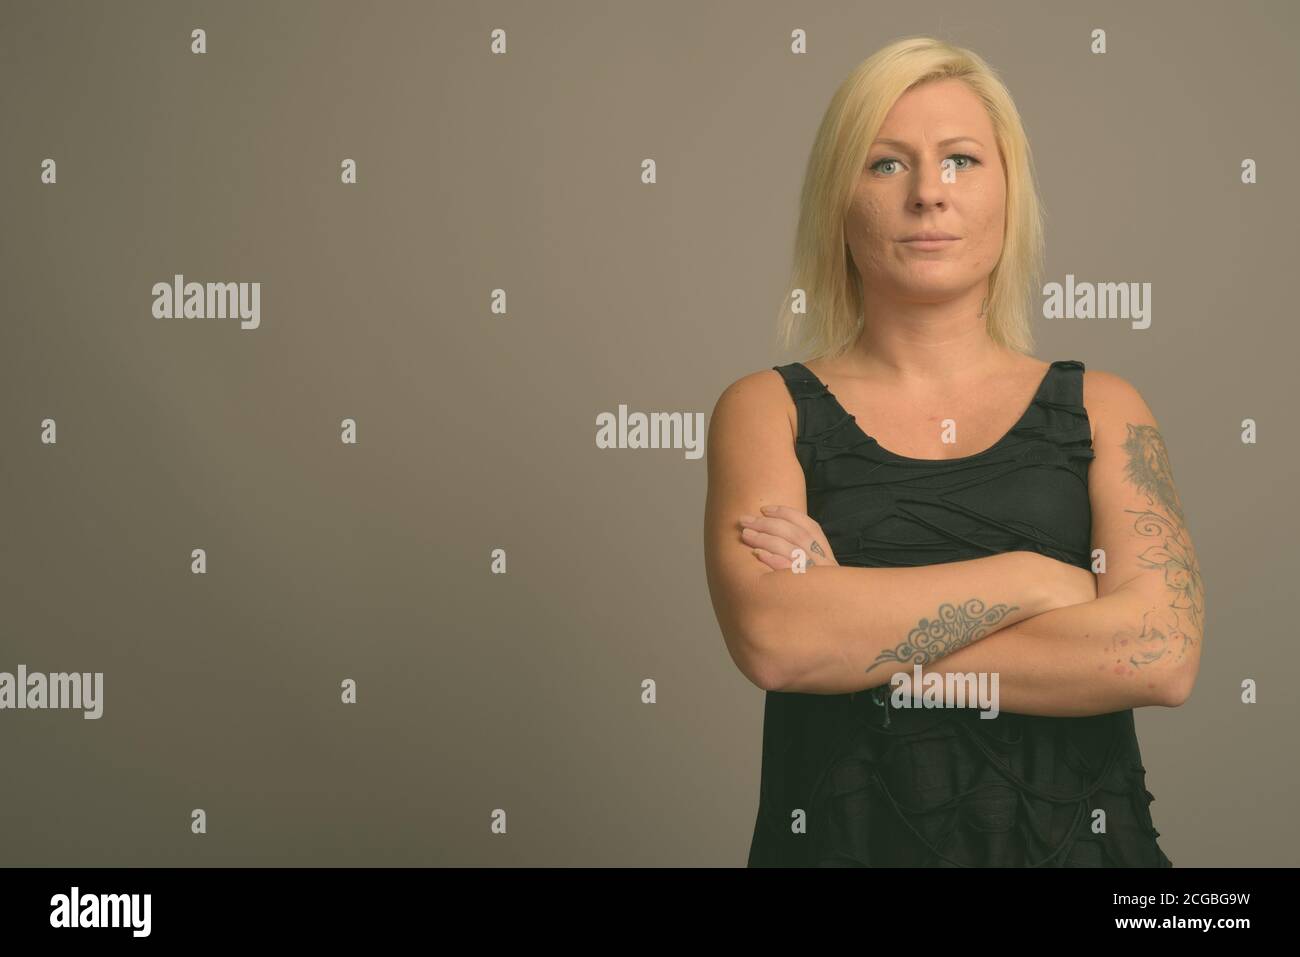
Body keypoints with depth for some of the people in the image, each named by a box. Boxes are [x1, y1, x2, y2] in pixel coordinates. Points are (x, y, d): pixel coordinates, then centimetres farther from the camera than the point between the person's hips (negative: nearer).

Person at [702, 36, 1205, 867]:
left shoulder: (1102, 407, 1)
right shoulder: (766, 409, -3)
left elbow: (1163, 654, -14)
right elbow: (771, 638, -19)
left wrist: (852, 630, -15)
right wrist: (1035, 578, -14)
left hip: (1075, 836, 1)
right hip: (838, 835, -1)